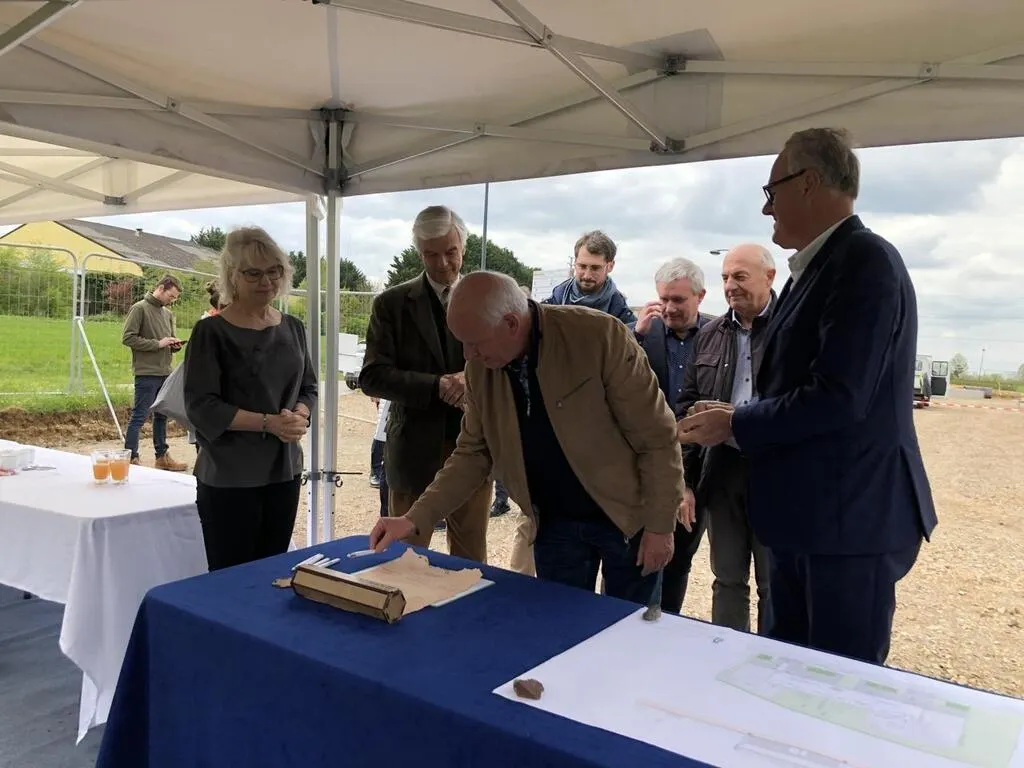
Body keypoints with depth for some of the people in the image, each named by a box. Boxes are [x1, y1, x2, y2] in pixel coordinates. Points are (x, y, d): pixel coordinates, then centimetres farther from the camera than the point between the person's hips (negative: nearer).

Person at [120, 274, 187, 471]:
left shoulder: (168, 314, 15)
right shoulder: (140, 308, -7)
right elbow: (127, 338, -13)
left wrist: (175, 345, 1)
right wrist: (158, 344, -17)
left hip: (165, 373, 8)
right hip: (146, 373, -8)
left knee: (162, 416, 14)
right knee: (139, 416, -3)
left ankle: (162, 456, 23)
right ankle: (131, 458, 4)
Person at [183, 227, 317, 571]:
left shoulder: (293, 328, 8)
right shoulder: (211, 332, -8)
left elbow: (309, 388, 13)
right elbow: (200, 405, -13)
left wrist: (299, 415, -9)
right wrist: (267, 423, -20)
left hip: (284, 472, 5)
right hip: (228, 479, -5)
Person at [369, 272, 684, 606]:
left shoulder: (600, 336, -23)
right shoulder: (480, 368, -7)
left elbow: (657, 438, -16)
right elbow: (473, 453, 2)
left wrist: (660, 526, -13)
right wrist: (415, 519, -6)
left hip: (626, 518, -3)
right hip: (555, 524, 4)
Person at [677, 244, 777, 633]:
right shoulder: (708, 335, 9)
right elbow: (687, 407, 9)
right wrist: (685, 478, 4)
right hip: (720, 471, 4)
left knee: (774, 584, 10)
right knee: (727, 580, 15)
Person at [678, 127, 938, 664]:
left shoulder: (866, 262, -16)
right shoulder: (817, 267, 12)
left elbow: (837, 398, -24)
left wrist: (735, 426, -13)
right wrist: (738, 417, 5)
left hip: (850, 516, -9)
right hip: (805, 513, 9)